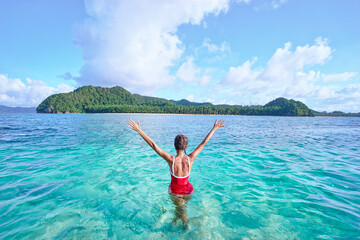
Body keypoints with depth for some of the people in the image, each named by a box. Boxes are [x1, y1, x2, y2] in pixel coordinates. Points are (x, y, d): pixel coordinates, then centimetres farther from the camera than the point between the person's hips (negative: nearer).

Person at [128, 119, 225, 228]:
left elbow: (153, 144, -30)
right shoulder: (190, 159, -24)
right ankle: (176, 218, 54)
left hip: (175, 192, -2)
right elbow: (204, 143, -16)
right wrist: (214, 128, -7)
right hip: (188, 190, 2)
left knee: (182, 212, 24)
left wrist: (139, 130, -26)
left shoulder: (171, 160, -30)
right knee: (181, 206, 32)